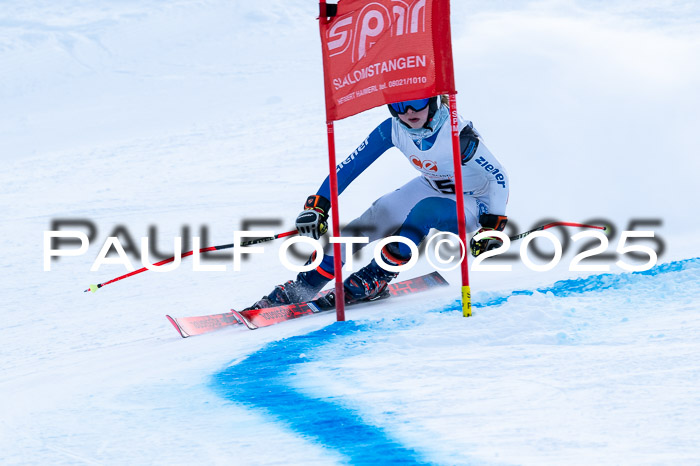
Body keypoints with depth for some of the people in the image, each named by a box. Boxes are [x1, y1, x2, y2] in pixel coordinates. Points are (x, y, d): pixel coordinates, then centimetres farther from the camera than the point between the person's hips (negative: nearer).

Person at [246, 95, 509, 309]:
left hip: (471, 204, -5)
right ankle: (300, 290, -10)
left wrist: (492, 226, -34)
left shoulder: (457, 134, -32)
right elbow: (351, 165, -13)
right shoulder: (393, 129, -18)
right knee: (373, 219, -14)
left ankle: (376, 278, -19)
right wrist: (318, 206, -20)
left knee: (424, 211, -36)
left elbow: (498, 177, -24)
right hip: (431, 189, 5)